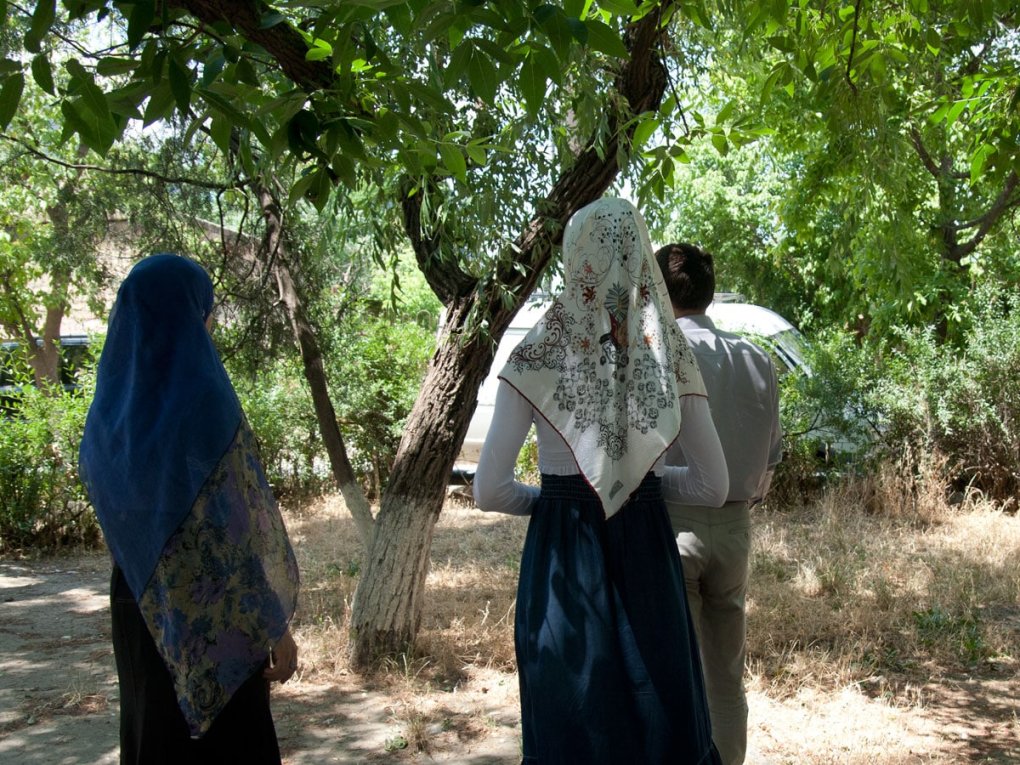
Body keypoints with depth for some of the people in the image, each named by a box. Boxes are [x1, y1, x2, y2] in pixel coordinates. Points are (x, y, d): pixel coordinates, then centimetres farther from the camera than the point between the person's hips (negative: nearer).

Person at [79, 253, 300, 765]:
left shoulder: (112, 404, 2)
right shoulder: (205, 398, -20)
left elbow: (113, 502, 14)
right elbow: (237, 522, -20)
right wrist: (277, 626, -13)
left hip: (138, 606, 7)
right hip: (213, 615, -7)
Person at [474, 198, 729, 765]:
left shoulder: (539, 355, -9)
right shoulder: (669, 354, -2)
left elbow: (491, 490, -9)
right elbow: (713, 486, 3)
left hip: (563, 556, -2)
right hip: (647, 552, 2)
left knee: (572, 719, 12)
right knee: (662, 716, 16)